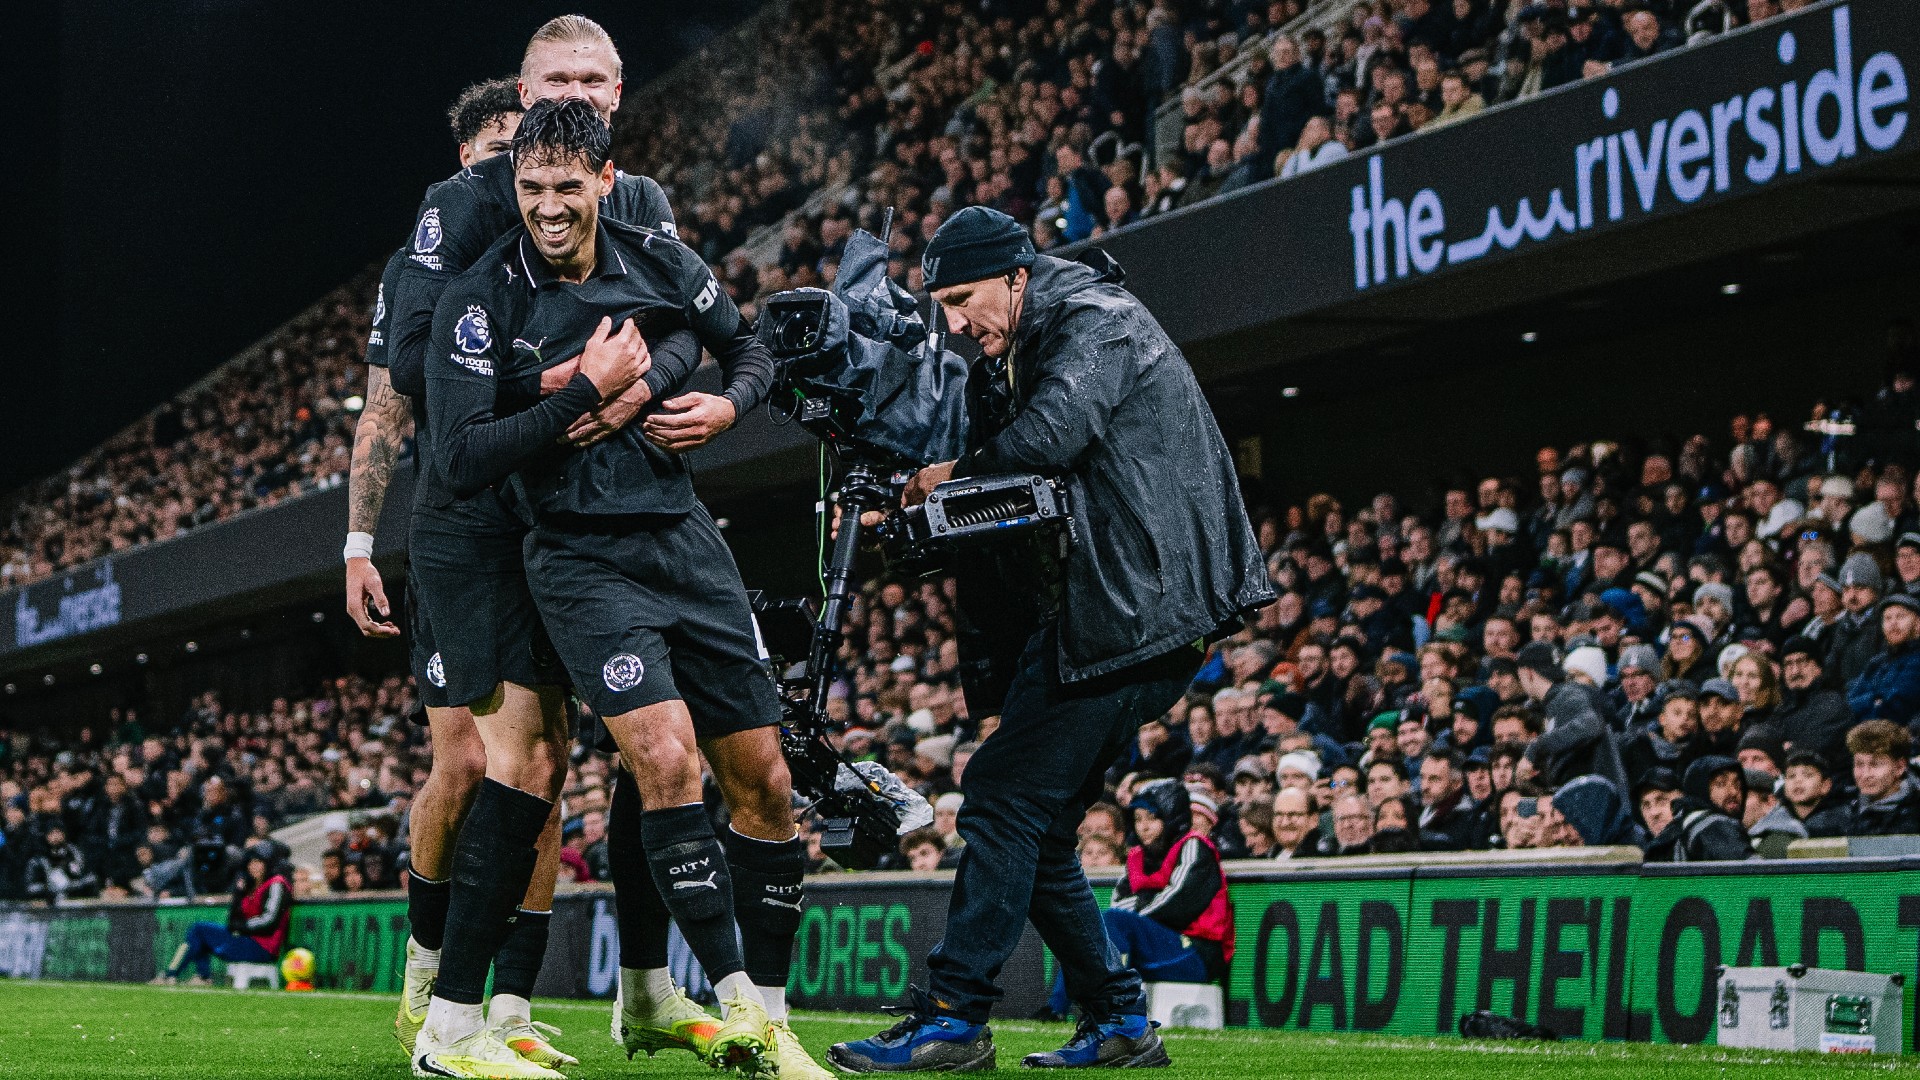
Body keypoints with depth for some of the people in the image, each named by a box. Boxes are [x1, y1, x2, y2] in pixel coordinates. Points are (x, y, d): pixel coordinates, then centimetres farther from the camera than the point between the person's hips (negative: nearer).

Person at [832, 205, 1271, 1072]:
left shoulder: (1097, 322, -8)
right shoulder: (1004, 367, 19)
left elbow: (1049, 438, -25)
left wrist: (956, 475, -8)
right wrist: (914, 515, -4)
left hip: (1134, 606, -10)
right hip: (1083, 615, 10)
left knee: (1004, 800, -12)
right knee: (1035, 832, 10)